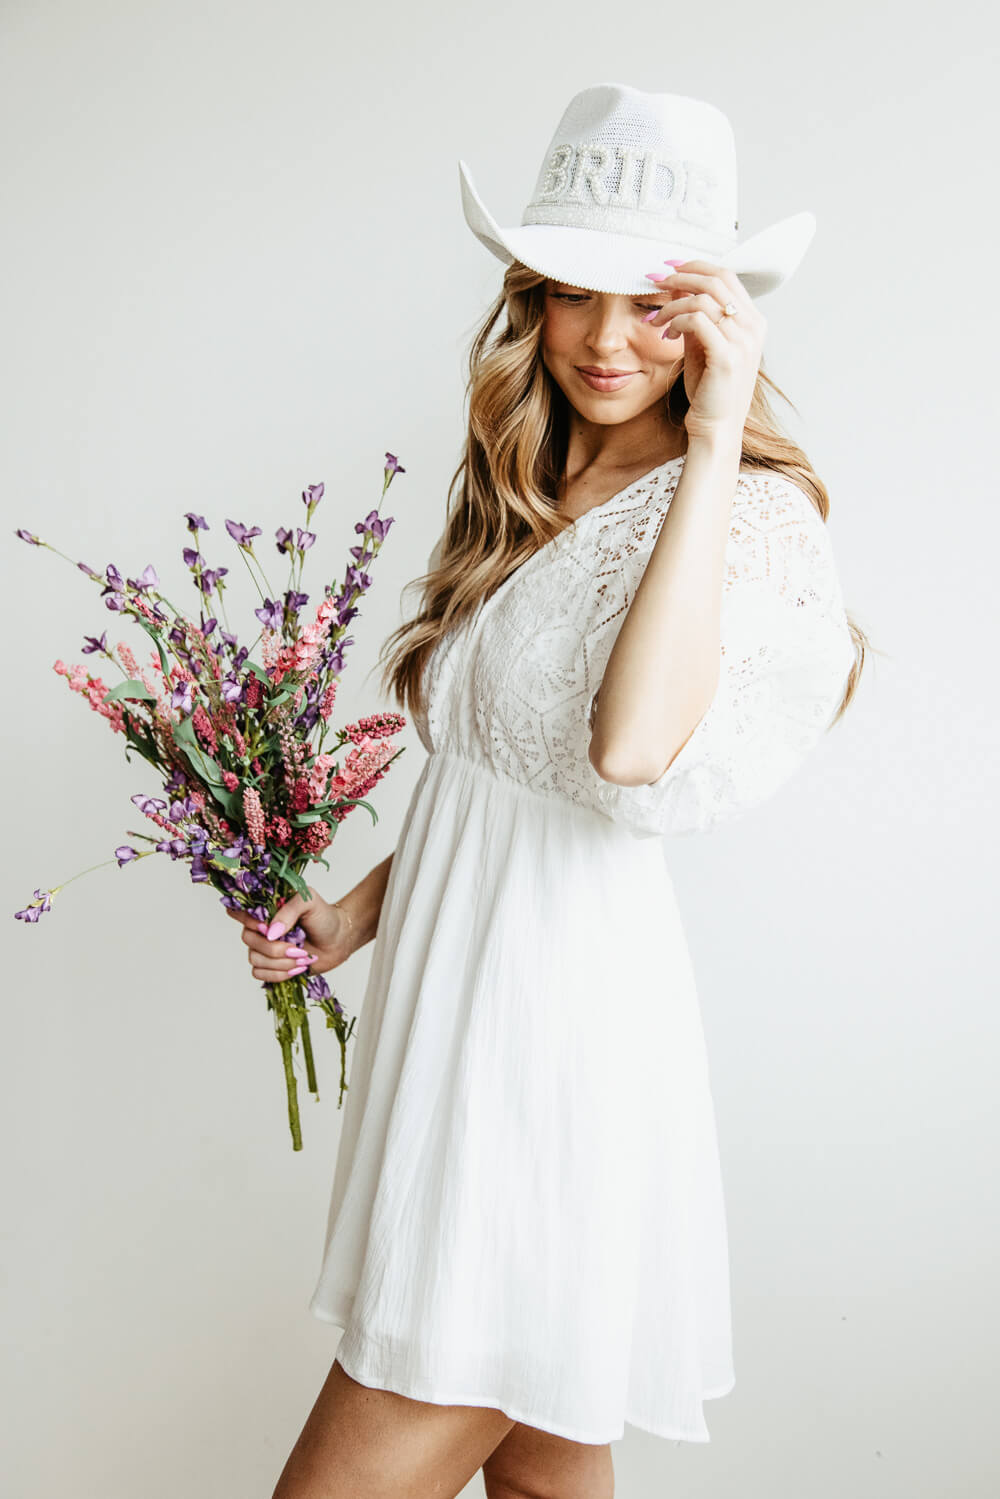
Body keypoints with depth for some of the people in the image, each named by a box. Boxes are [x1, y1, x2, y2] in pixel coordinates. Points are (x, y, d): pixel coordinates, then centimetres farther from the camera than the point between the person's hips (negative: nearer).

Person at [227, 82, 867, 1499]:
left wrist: (710, 447, -25)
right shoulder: (528, 498, 12)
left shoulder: (748, 515, -12)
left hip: (561, 1000, -8)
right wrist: (362, 907, 12)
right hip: (455, 968, 8)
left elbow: (634, 754, -32)